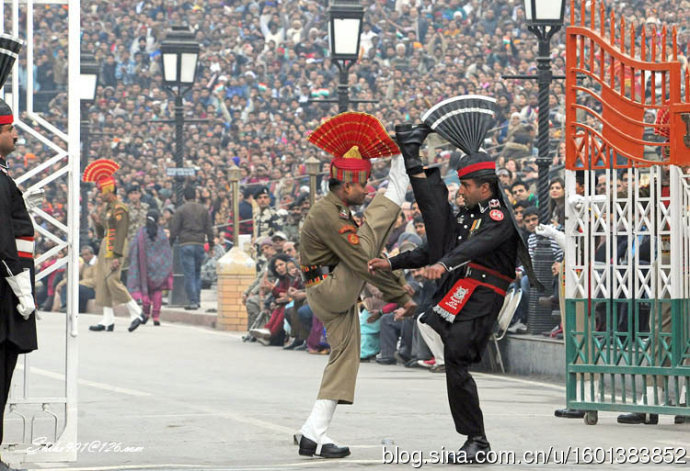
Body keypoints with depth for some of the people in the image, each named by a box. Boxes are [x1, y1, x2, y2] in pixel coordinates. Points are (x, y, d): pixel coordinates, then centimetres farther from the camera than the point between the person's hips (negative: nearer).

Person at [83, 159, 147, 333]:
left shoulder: (119, 209, -13)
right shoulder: (108, 208, 17)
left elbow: (121, 233, -19)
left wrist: (117, 256, -24)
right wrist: (97, 221, 4)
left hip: (115, 248, -10)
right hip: (105, 247, 10)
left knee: (113, 280, -16)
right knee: (103, 282, 6)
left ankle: (137, 314, -10)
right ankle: (108, 321, 8)